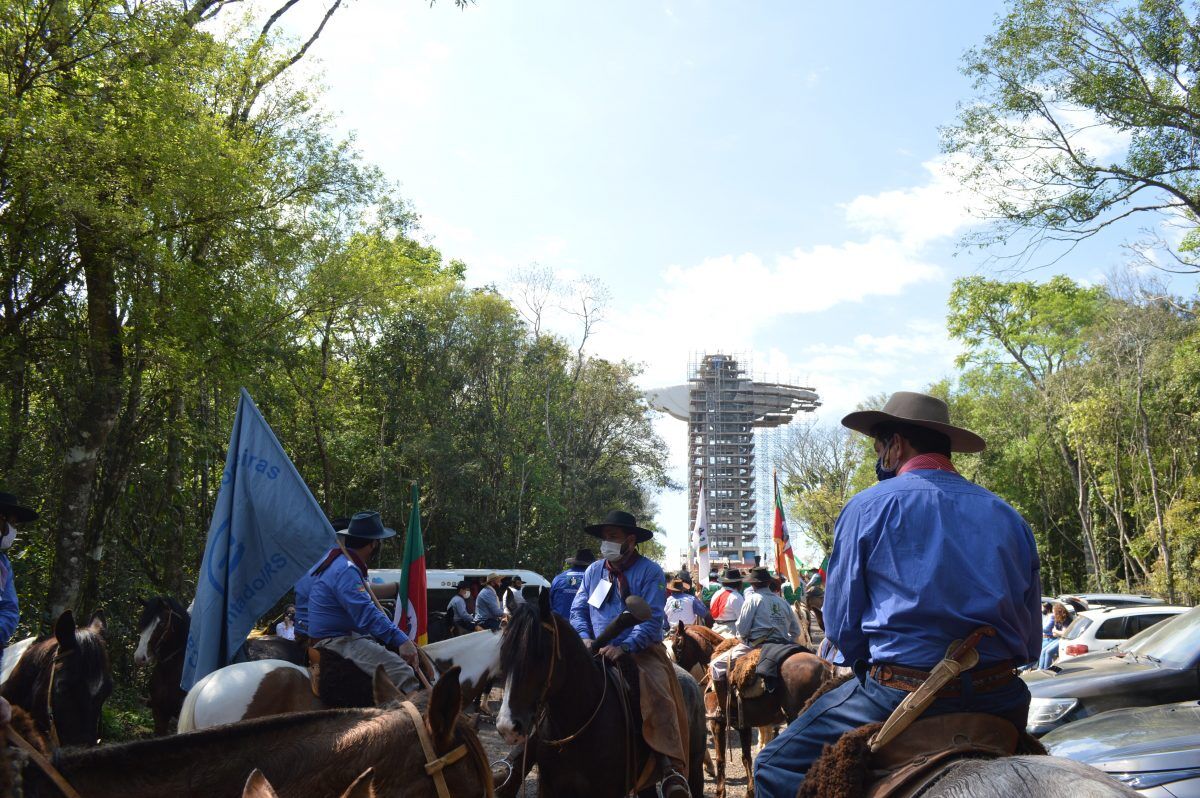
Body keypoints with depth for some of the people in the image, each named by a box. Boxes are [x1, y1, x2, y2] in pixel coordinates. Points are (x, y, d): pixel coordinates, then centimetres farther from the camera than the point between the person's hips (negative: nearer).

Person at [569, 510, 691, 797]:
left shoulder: (650, 572, -4)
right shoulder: (593, 571, 12)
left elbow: (651, 618, -13)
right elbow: (578, 610, 13)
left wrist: (624, 647, -27)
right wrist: (585, 638, -9)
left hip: (643, 651, -5)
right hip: (599, 652, 5)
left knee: (658, 690, -31)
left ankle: (672, 768, -34)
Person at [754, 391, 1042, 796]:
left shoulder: (867, 507, -3)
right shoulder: (1008, 516, 8)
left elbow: (842, 625, -2)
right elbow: (1031, 641, 10)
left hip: (900, 693, -4)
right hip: (1002, 701, 5)